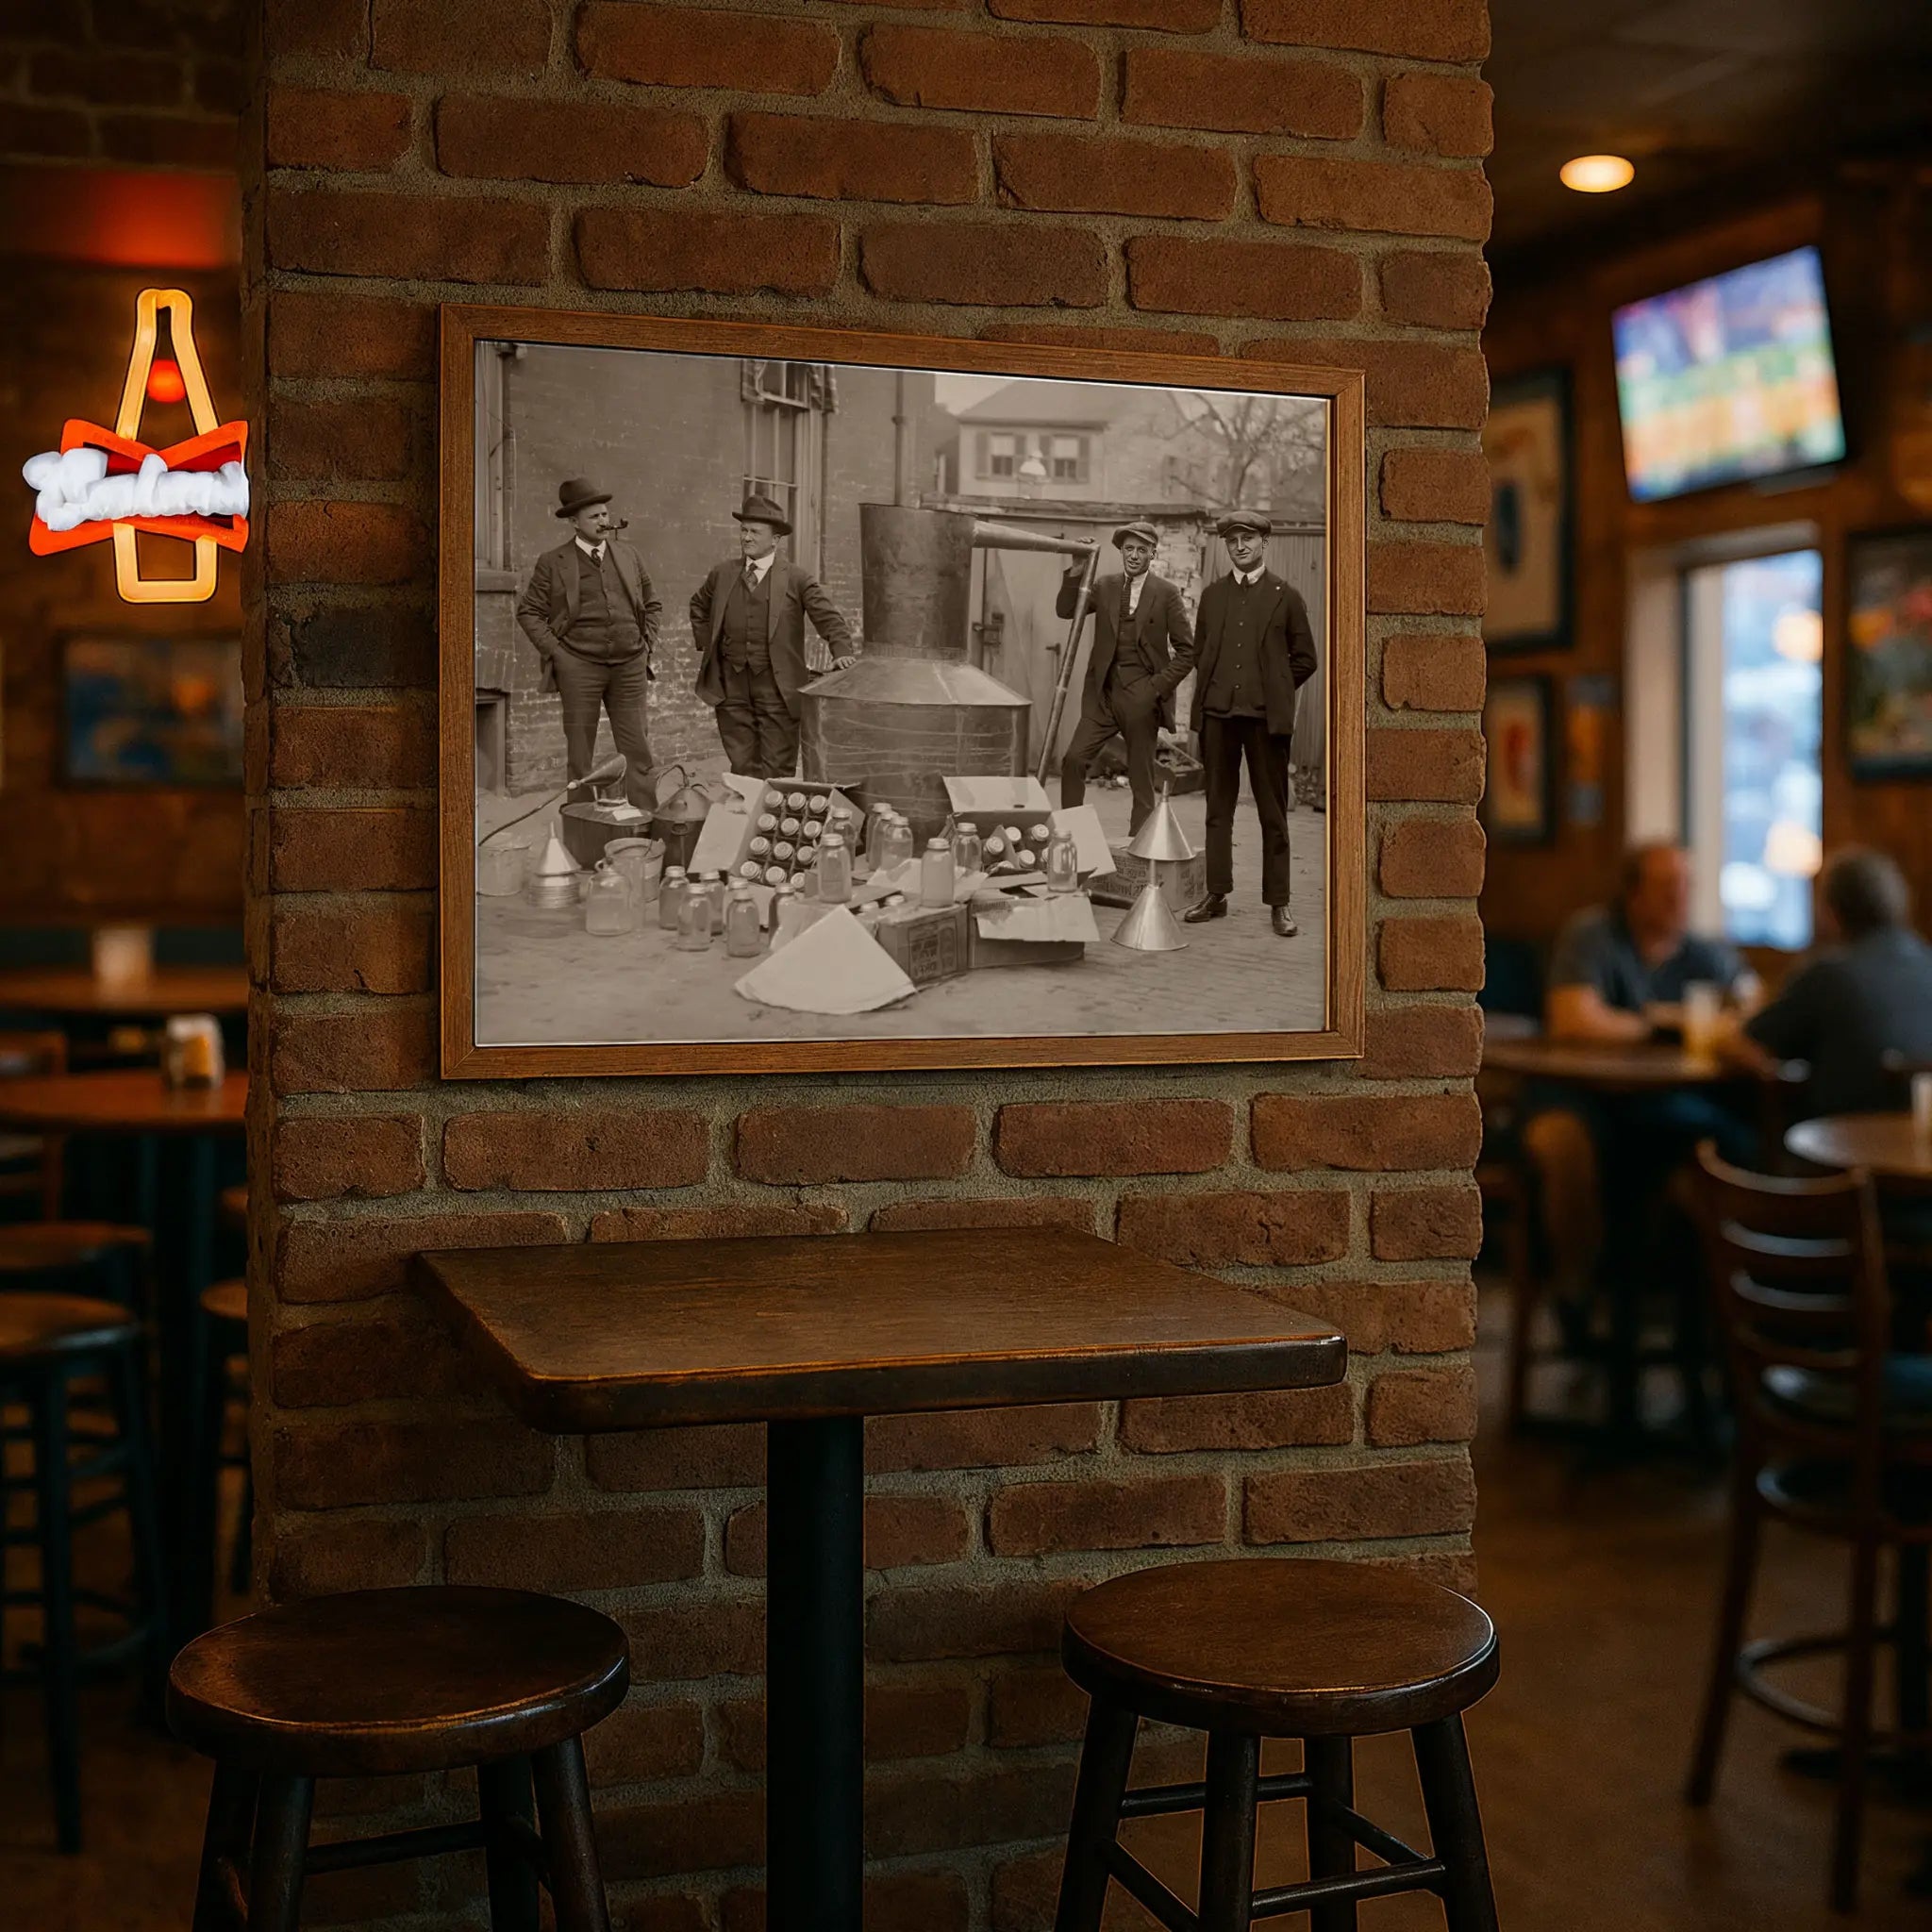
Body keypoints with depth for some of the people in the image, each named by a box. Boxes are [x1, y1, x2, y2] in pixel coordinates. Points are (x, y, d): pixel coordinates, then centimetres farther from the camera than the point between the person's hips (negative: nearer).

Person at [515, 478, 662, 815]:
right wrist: (554, 650, -6)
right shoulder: (552, 563, -1)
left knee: (637, 749, 1)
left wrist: (647, 643, 9)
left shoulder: (628, 556, 10)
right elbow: (528, 611, 3)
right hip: (578, 668, -2)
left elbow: (652, 604, 21)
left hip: (630, 666, 3)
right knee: (580, 754, 4)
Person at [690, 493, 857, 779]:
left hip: (777, 688, -3)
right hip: (731, 686, 3)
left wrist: (843, 652, -19)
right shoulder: (722, 573, 10)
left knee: (776, 772, -2)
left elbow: (829, 619, -4)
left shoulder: (797, 578, -1)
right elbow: (699, 609, 28)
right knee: (741, 769, 5)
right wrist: (705, 645, 17)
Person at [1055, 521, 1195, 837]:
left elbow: (1187, 650, -2)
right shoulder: (1105, 586, 9)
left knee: (1141, 779, 3)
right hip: (1103, 693, 3)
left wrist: (1158, 687, -11)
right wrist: (1077, 571, -8)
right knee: (1073, 759, -9)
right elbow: (1065, 610, 4)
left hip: (1142, 696, -3)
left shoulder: (1166, 594, -2)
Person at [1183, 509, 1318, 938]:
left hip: (1267, 716, -3)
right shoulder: (1212, 595, 12)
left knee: (1273, 813, 1)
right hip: (1217, 713, 3)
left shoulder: (1286, 597, 4)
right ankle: (1216, 895, 13)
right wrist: (1216, 688, 9)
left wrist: (1273, 690, 4)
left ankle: (1278, 903, 4)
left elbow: (1304, 659, 6)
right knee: (1218, 808, 7)